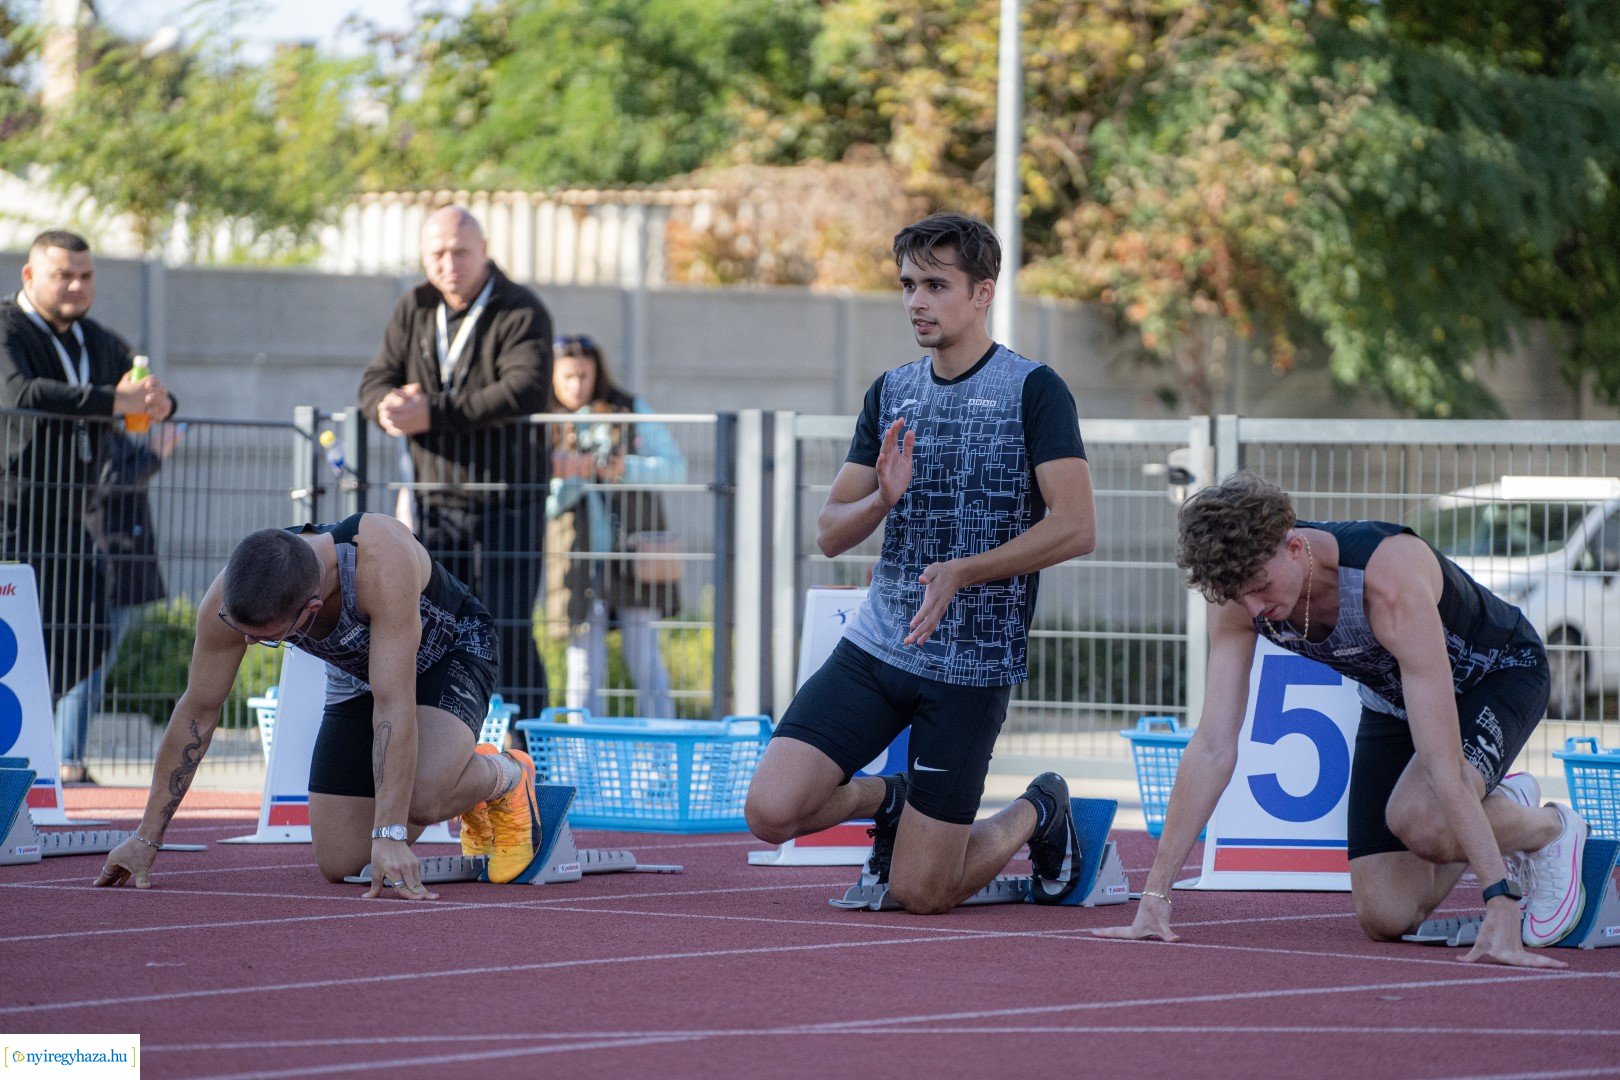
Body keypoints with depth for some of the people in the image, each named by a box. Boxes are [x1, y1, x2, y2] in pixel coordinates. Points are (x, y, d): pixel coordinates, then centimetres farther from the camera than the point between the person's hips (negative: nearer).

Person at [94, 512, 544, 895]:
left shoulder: (380, 560, -43)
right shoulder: (226, 602, -28)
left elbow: (394, 704, -44)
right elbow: (197, 712, -14)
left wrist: (389, 836, -48)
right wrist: (146, 838, -11)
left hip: (448, 651, -5)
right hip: (357, 671, 5)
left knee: (422, 796, -35)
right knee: (339, 863, -3)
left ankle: (507, 777, 1)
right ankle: (467, 778, 24)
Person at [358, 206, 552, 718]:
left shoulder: (521, 312, -7)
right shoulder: (413, 310, 12)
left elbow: (525, 390, -22)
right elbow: (375, 382, 8)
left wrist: (434, 412, -26)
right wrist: (391, 405, -19)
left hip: (506, 501, -5)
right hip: (436, 500, 5)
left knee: (505, 631, -11)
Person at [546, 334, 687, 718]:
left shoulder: (630, 412, 8)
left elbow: (675, 466, 0)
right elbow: (541, 506, 5)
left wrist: (627, 468, -15)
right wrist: (567, 480, -14)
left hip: (632, 553, -1)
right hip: (579, 563, 1)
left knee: (644, 658, -2)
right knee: (585, 664, 1)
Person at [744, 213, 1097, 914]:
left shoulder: (1034, 390, -7)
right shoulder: (890, 394, 10)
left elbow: (1076, 528, -15)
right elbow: (830, 534, 9)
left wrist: (963, 571, -22)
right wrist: (883, 498, -13)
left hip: (972, 665, -5)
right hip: (876, 646, 5)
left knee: (918, 895, -3)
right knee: (771, 811, -14)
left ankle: (1037, 814, 27)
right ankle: (887, 800, 19)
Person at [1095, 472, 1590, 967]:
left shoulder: (1389, 581, -41)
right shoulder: (1240, 592, -24)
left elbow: (1443, 761, -44)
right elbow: (1213, 748, -21)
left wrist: (1500, 905, -47)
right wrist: (1154, 894, -25)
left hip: (1499, 673, -6)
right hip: (1393, 697, 6)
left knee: (1419, 819, -36)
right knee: (1385, 918, -5)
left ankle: (1550, 830, -4)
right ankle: (1503, 807, 23)